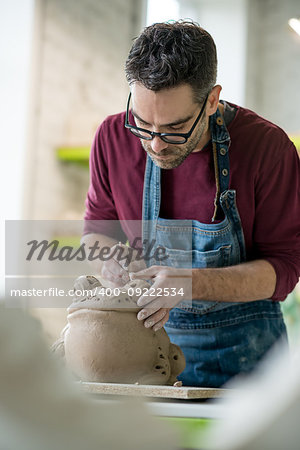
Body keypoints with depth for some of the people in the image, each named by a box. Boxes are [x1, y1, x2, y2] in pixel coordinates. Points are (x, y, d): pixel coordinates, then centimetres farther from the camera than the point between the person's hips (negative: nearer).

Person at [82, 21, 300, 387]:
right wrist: (107, 262, -13)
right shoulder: (114, 137, -6)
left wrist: (192, 284, -26)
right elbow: (96, 229, 11)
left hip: (242, 348, -2)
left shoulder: (268, 147, -16)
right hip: (150, 332, 3)